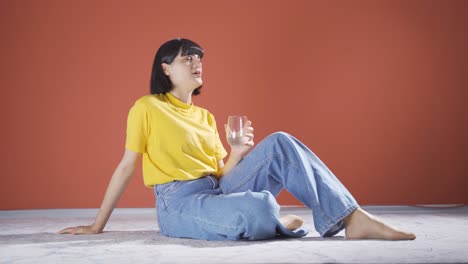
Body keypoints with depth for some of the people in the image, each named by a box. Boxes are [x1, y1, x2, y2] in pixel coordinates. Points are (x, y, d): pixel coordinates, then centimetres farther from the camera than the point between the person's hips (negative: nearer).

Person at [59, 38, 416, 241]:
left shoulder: (205, 117, 18)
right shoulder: (146, 107, 0)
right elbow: (126, 166, 0)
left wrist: (236, 154, -4)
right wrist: (97, 225, 1)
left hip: (219, 192, 7)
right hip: (180, 204, -7)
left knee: (279, 145, -13)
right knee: (259, 208, -38)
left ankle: (351, 218, -18)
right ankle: (276, 221, -1)